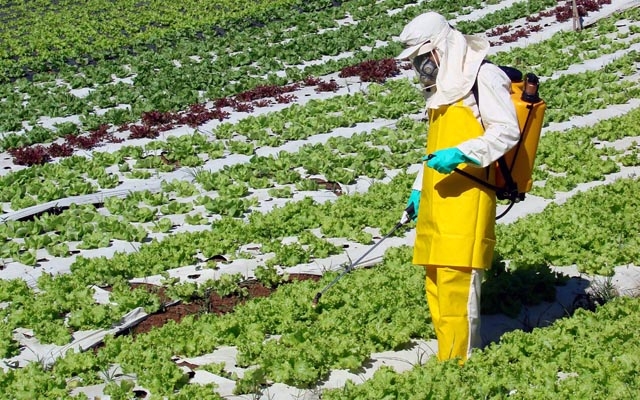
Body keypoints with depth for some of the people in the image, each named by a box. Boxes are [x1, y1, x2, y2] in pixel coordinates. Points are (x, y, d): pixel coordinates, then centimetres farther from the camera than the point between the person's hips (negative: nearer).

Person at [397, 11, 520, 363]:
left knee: (457, 281, -12)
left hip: (466, 199, -9)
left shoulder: (483, 76, -4)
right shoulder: (442, 88, 24)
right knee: (436, 283, 6)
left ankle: (457, 364, -9)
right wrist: (418, 189, 28)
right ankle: (448, 359, 12)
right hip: (435, 203, 9)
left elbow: (506, 131, -13)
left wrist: (461, 154, -23)